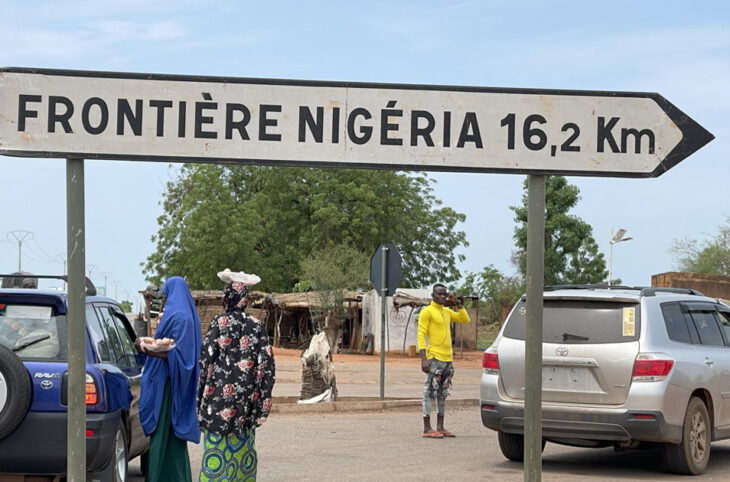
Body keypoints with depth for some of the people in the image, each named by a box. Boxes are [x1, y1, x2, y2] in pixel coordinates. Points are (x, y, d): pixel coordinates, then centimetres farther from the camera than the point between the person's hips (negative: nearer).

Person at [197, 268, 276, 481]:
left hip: (222, 391, -4)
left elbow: (206, 358, -8)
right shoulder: (256, 326, 5)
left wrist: (201, 393, -1)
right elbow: (266, 361, 4)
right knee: (243, 445, 11)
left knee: (218, 443, -1)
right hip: (247, 393, 5)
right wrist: (260, 397, 10)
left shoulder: (220, 322, -7)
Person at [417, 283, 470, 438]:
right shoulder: (427, 312, -6)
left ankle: (440, 427, 15)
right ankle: (427, 429, -6)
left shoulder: (447, 312, 16)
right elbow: (421, 335, -12)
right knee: (430, 393, -6)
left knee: (443, 394, 10)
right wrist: (423, 358, -20)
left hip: (448, 358, 8)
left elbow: (465, 319, 17)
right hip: (434, 358, -8)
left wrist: (457, 303, 7)